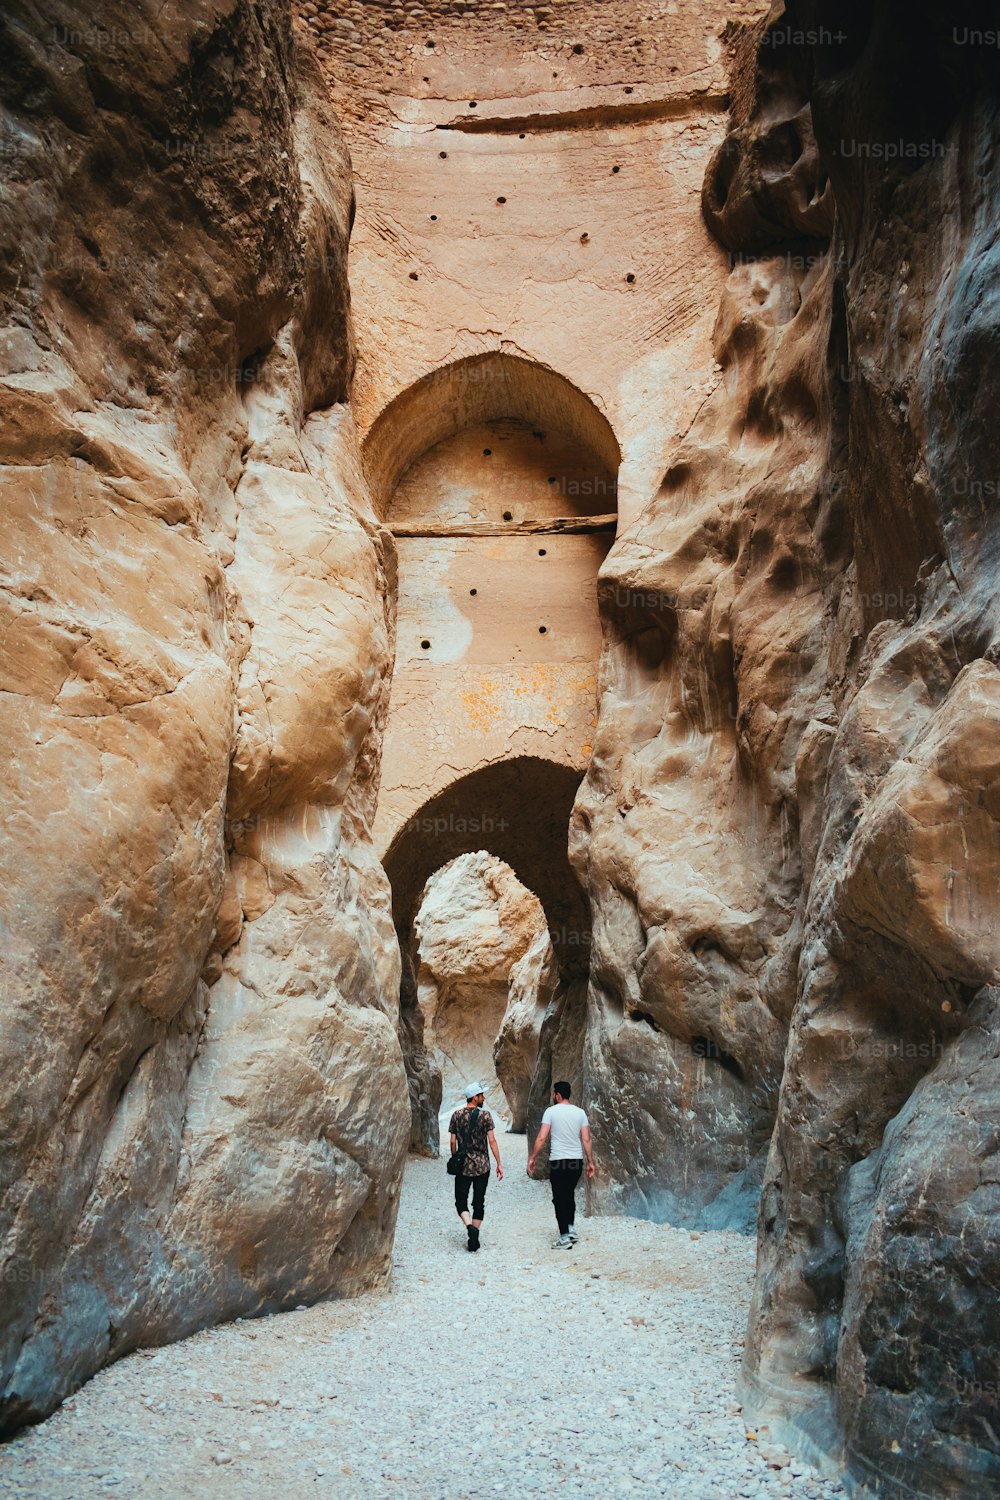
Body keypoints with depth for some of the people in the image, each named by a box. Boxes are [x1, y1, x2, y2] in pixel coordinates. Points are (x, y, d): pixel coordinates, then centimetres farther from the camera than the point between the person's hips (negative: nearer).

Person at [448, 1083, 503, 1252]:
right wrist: (499, 1164, -4)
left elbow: (453, 1142, 2)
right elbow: (492, 1141, -9)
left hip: (463, 1166, 1)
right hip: (482, 1166, -1)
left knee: (461, 1201, 9)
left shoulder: (456, 1115, -1)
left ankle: (470, 1227, -15)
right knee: (479, 1203, 9)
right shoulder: (485, 1115, -8)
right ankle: (474, 1240, 9)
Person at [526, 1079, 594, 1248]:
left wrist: (532, 1158, -3)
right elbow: (586, 1140, 2)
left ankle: (565, 1237, 2)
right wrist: (590, 1162, 9)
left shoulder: (551, 1111, -6)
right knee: (570, 1195, 23)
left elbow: (541, 1138, -10)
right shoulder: (580, 1112, 4)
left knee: (560, 1199, 4)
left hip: (558, 1161, -4)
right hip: (577, 1161, 4)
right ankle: (571, 1230, 20)